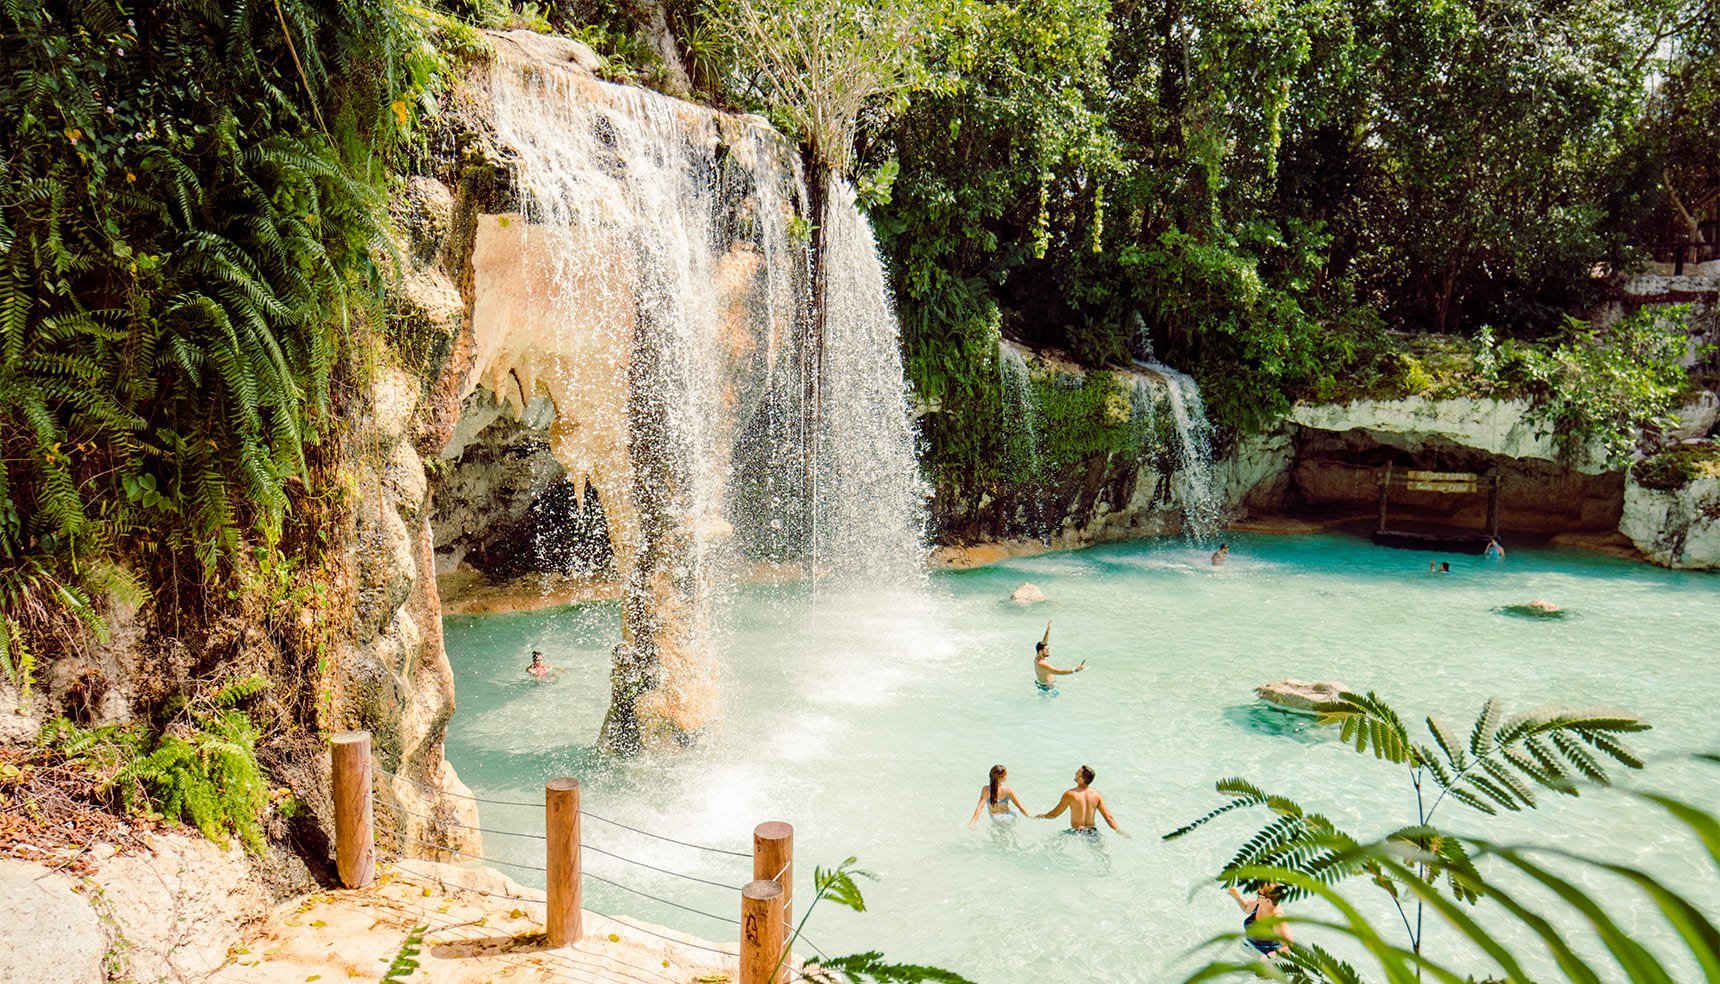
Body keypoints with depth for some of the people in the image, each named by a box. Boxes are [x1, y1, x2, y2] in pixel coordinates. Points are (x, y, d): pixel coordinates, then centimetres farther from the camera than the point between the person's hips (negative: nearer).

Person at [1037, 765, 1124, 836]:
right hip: (1092, 832, 3)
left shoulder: (1070, 794, -11)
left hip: (1076, 832, -3)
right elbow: (1108, 817, -1)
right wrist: (1119, 831, 7)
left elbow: (1054, 814, -2)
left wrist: (1040, 817, 13)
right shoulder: (1097, 795, 1)